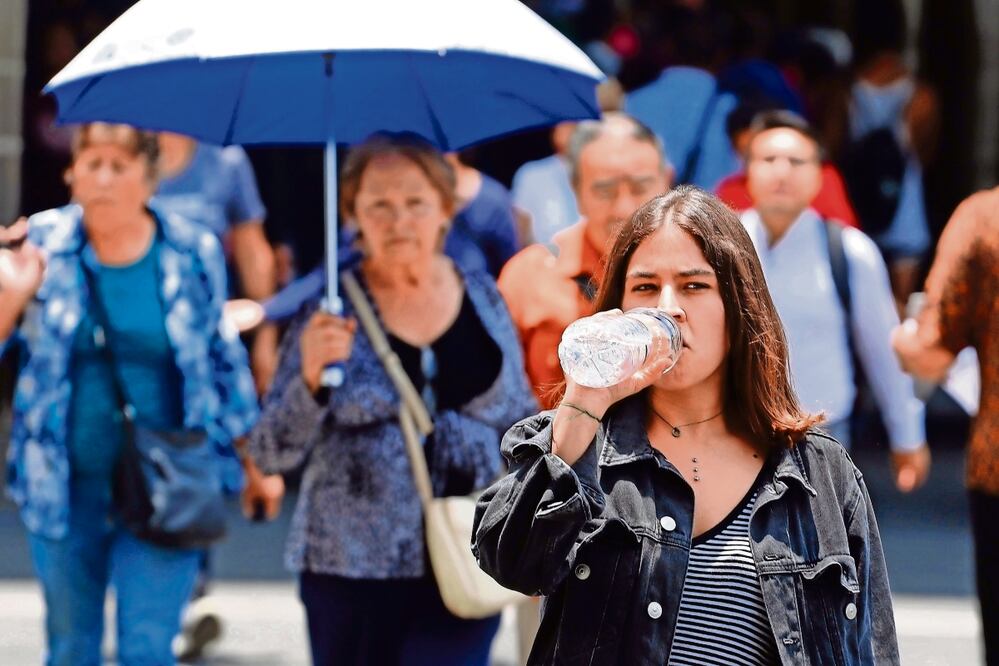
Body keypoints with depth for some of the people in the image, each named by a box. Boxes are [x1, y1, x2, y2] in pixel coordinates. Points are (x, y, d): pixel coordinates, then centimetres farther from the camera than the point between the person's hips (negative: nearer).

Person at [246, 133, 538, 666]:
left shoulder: (484, 298, 4)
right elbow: (272, 453, -7)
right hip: (353, 570, -1)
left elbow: (522, 425, 14)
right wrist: (311, 379, -24)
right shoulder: (331, 307, -5)